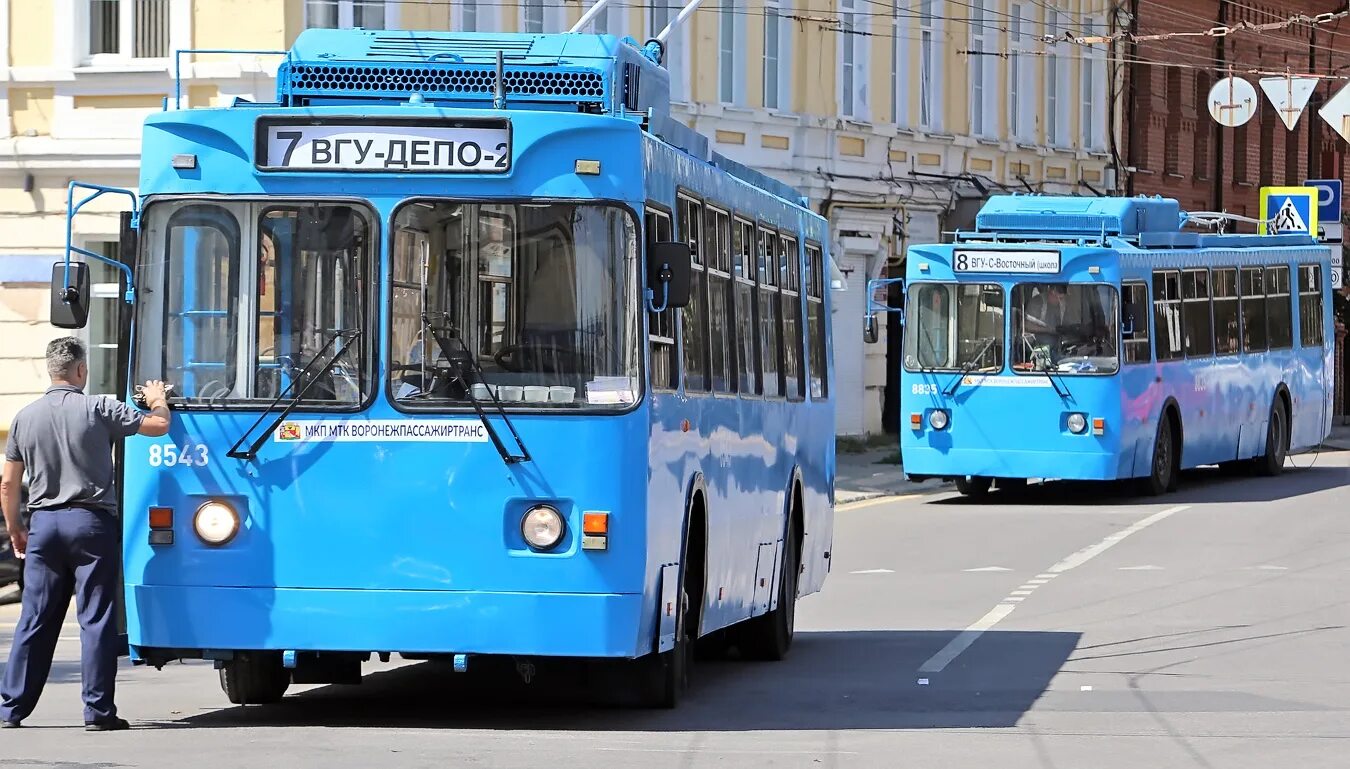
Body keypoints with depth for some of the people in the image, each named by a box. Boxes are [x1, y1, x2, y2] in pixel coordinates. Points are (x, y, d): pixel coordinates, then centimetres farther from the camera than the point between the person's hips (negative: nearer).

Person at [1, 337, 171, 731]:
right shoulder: (98, 409, -6)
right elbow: (158, 425, -3)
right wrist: (158, 400, 19)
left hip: (44, 522, 4)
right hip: (91, 522, -4)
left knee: (35, 618, 8)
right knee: (96, 618, -1)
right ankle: (98, 710, -2)